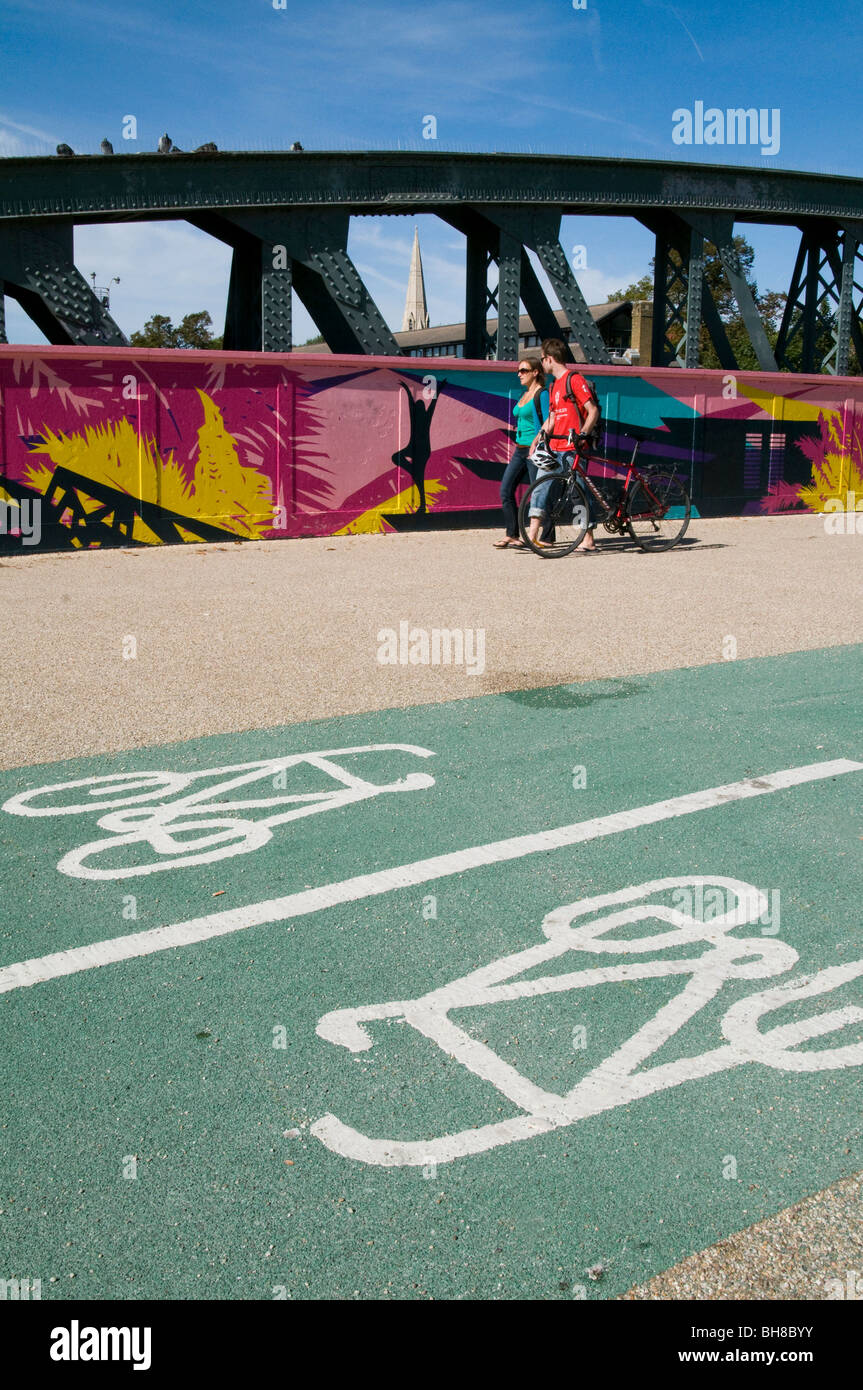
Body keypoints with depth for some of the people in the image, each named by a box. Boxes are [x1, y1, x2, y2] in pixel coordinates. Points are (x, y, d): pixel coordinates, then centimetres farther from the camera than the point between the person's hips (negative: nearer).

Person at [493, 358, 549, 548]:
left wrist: (536, 443, -21)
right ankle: (512, 535, 8)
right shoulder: (524, 394, 17)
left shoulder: (542, 394, -9)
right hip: (520, 450, 9)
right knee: (506, 490, 3)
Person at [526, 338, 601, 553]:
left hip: (573, 447, -9)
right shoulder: (555, 385, 19)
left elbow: (593, 411, -12)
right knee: (540, 485, 3)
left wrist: (582, 435, -23)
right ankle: (532, 536, 4)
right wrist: (536, 440, 17)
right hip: (555, 447, 9)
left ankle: (588, 542, 0)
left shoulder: (574, 379, -8)